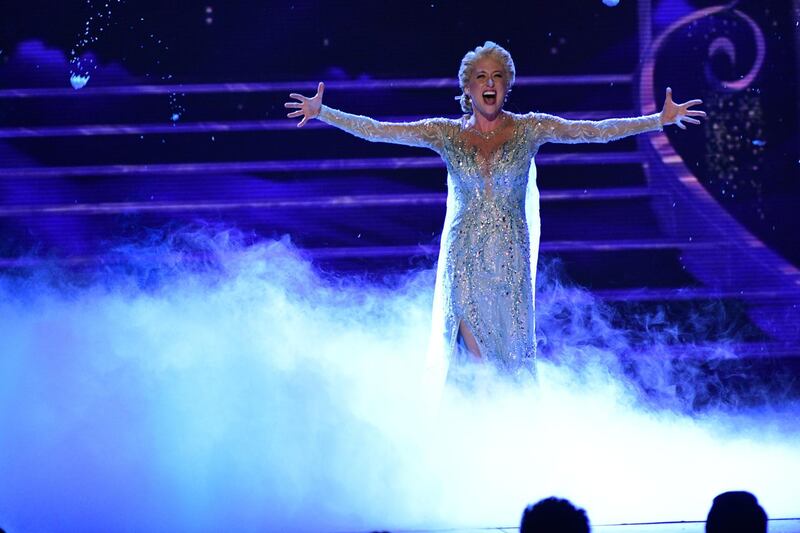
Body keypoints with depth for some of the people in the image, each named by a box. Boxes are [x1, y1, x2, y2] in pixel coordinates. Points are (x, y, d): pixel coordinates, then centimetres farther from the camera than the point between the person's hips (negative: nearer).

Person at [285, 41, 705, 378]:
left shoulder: (530, 129, 1)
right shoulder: (446, 133, 3)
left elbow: (597, 131, -2)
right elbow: (376, 130, 4)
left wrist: (661, 119, -7)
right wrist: (323, 113, 0)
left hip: (510, 259, 0)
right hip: (463, 258, 0)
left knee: (512, 354, 2)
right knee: (469, 354, -5)